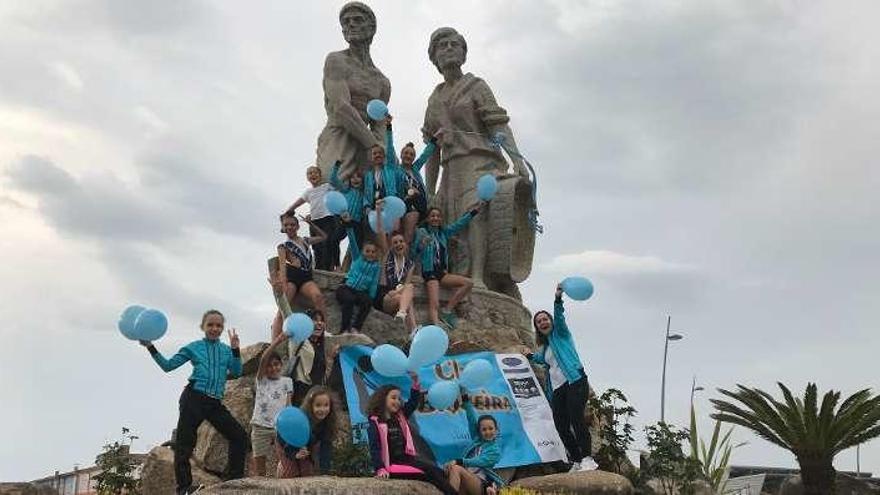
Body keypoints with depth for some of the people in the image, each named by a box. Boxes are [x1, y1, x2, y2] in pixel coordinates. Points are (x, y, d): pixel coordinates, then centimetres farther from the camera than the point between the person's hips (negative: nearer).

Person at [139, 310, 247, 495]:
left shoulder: (226, 350, 15)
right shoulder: (194, 347, 7)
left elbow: (236, 373, 3)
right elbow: (168, 365, 5)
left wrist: (236, 349, -6)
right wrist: (151, 347, -5)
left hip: (215, 403, 4)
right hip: (194, 398, -4)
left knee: (239, 436, 0)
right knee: (184, 442, -8)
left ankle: (234, 478, 8)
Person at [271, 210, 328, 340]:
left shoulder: (306, 241, 24)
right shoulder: (283, 246, 10)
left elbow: (324, 236, 39)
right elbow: (282, 264, -7)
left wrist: (311, 224, 29)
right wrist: (283, 283, -24)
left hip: (306, 278, 3)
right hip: (291, 277, -3)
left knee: (317, 296, -32)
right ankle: (274, 342, -30)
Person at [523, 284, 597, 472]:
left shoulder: (560, 333, 8)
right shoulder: (544, 347, 24)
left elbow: (559, 316, -11)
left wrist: (558, 299, -27)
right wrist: (530, 355, 48)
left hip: (575, 382, -7)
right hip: (557, 389, 7)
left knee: (576, 417, -22)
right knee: (561, 426, -3)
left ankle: (587, 459, -26)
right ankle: (576, 462, 1)